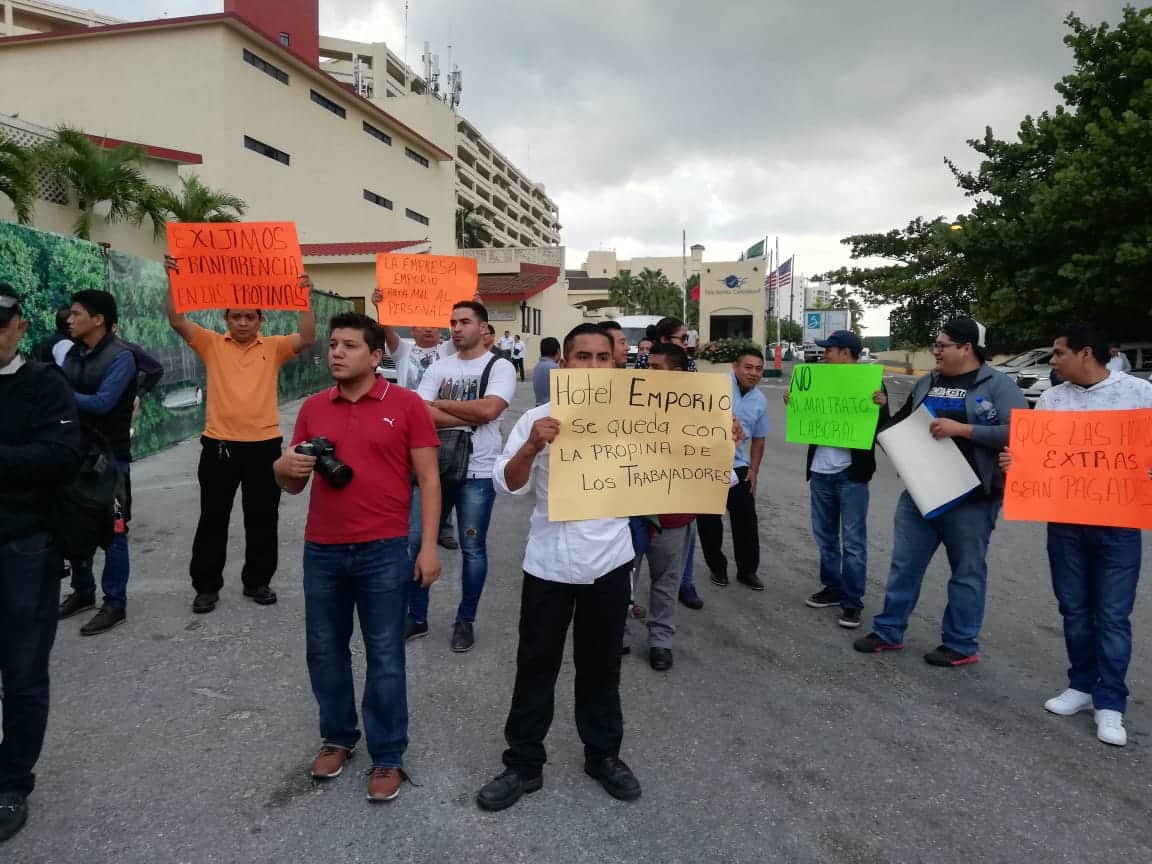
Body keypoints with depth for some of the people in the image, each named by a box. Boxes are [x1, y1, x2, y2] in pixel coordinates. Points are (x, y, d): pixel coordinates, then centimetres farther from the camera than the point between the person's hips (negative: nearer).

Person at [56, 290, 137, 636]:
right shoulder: (73, 353, 10)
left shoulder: (120, 356, -12)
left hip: (109, 456, -7)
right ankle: (83, 591, 32)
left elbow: (101, 403, -19)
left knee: (112, 531, 1)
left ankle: (115, 605, 9)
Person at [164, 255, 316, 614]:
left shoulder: (273, 347, 4)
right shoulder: (212, 344, 5)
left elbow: (307, 338, -9)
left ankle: (257, 581, 24)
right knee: (213, 518, 9)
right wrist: (173, 281, -14)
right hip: (219, 445, 0)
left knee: (262, 519, 9)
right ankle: (206, 586, 21)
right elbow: (177, 321, -5)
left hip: (264, 445, 0)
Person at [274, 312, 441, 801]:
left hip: (383, 551, -4)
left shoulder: (406, 404, -5)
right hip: (321, 550, 4)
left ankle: (388, 757, 21)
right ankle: (337, 737, 36)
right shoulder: (312, 408, 7)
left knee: (384, 656, 6)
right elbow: (292, 485, 13)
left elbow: (428, 478, -4)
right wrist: (284, 468, -11)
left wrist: (429, 546, -9)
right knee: (325, 650, 15)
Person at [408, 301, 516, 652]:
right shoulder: (438, 368, 8)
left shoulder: (499, 367, -4)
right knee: (417, 540, 7)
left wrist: (439, 403, -8)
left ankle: (465, 621, 22)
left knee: (472, 549, 6)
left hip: (477, 472, -4)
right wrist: (470, 418, -15)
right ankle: (416, 617, 23)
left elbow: (488, 409, -20)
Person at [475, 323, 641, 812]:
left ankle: (603, 755, 35)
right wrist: (531, 448, -30)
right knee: (536, 665, 10)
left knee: (601, 664, 16)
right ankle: (523, 764, 25)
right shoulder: (538, 420, -4)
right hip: (549, 564, -1)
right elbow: (507, 486, -10)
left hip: (608, 562, 1)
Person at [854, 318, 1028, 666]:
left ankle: (961, 645, 21)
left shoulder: (998, 385, -7)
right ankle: (889, 631, 24)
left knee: (966, 572, 8)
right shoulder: (925, 384, 11)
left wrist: (962, 429, -22)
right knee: (903, 564, 11)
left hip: (971, 498, -5)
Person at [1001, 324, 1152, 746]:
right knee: (1074, 609, 13)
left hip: (1118, 523, -3)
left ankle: (1110, 703, 12)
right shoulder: (1051, 399, 5)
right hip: (1064, 521, 4)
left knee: (1112, 615, 2)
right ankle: (1083, 686, 28)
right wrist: (1012, 461, -16)